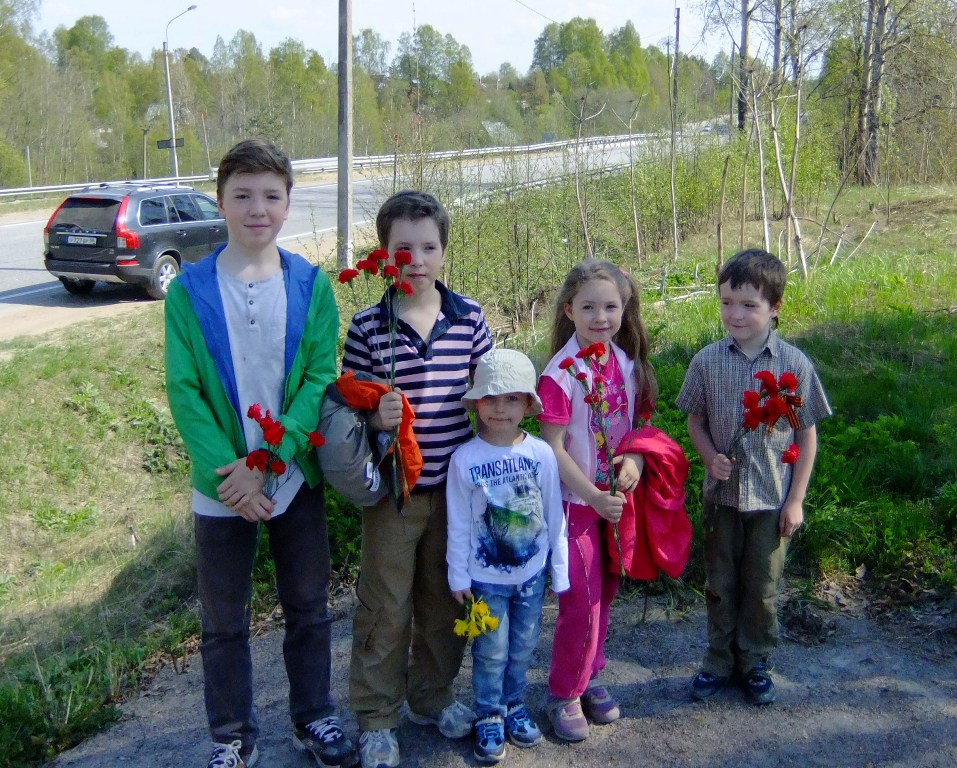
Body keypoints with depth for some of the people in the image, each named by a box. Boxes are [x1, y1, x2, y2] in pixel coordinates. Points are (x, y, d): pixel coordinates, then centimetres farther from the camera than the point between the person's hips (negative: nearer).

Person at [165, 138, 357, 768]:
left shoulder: (311, 285, -4)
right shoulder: (189, 290, -6)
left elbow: (320, 379, -9)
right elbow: (184, 390, -8)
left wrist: (267, 458, -18)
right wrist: (229, 471, -18)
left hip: (296, 475, 1)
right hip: (220, 486, 0)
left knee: (309, 606, 15)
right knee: (224, 621, 13)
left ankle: (314, 717, 36)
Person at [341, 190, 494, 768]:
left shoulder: (469, 317, -2)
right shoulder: (368, 325, -8)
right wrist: (372, 415, -23)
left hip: (457, 485, 3)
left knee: (448, 601, 16)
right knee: (385, 606, 9)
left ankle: (433, 697, 38)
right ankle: (376, 718, 26)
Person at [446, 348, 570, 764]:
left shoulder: (541, 453, -9)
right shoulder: (464, 458, -13)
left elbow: (555, 518, -1)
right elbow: (458, 525, -6)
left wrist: (559, 572, 3)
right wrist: (459, 577, -3)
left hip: (532, 574, 2)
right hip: (486, 578, -2)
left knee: (523, 647, 15)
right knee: (491, 652, 8)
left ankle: (514, 705, 37)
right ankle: (489, 717, 27)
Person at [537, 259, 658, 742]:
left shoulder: (627, 363, 0)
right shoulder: (561, 373, -17)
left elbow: (634, 424, 10)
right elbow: (553, 448, -17)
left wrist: (635, 458, -11)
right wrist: (594, 497, -20)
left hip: (617, 497, 6)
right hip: (577, 500, -6)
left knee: (604, 593, 16)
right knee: (582, 602, -1)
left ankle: (589, 677, 34)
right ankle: (563, 694, 18)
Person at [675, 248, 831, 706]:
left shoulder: (794, 365, -11)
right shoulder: (707, 361, -7)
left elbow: (807, 434, -4)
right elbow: (695, 419, 5)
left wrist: (796, 500, -4)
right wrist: (710, 456, -15)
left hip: (772, 499, -1)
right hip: (721, 495, 1)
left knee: (762, 587, 13)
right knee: (720, 584, 15)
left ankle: (755, 661, 33)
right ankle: (719, 660, 33)